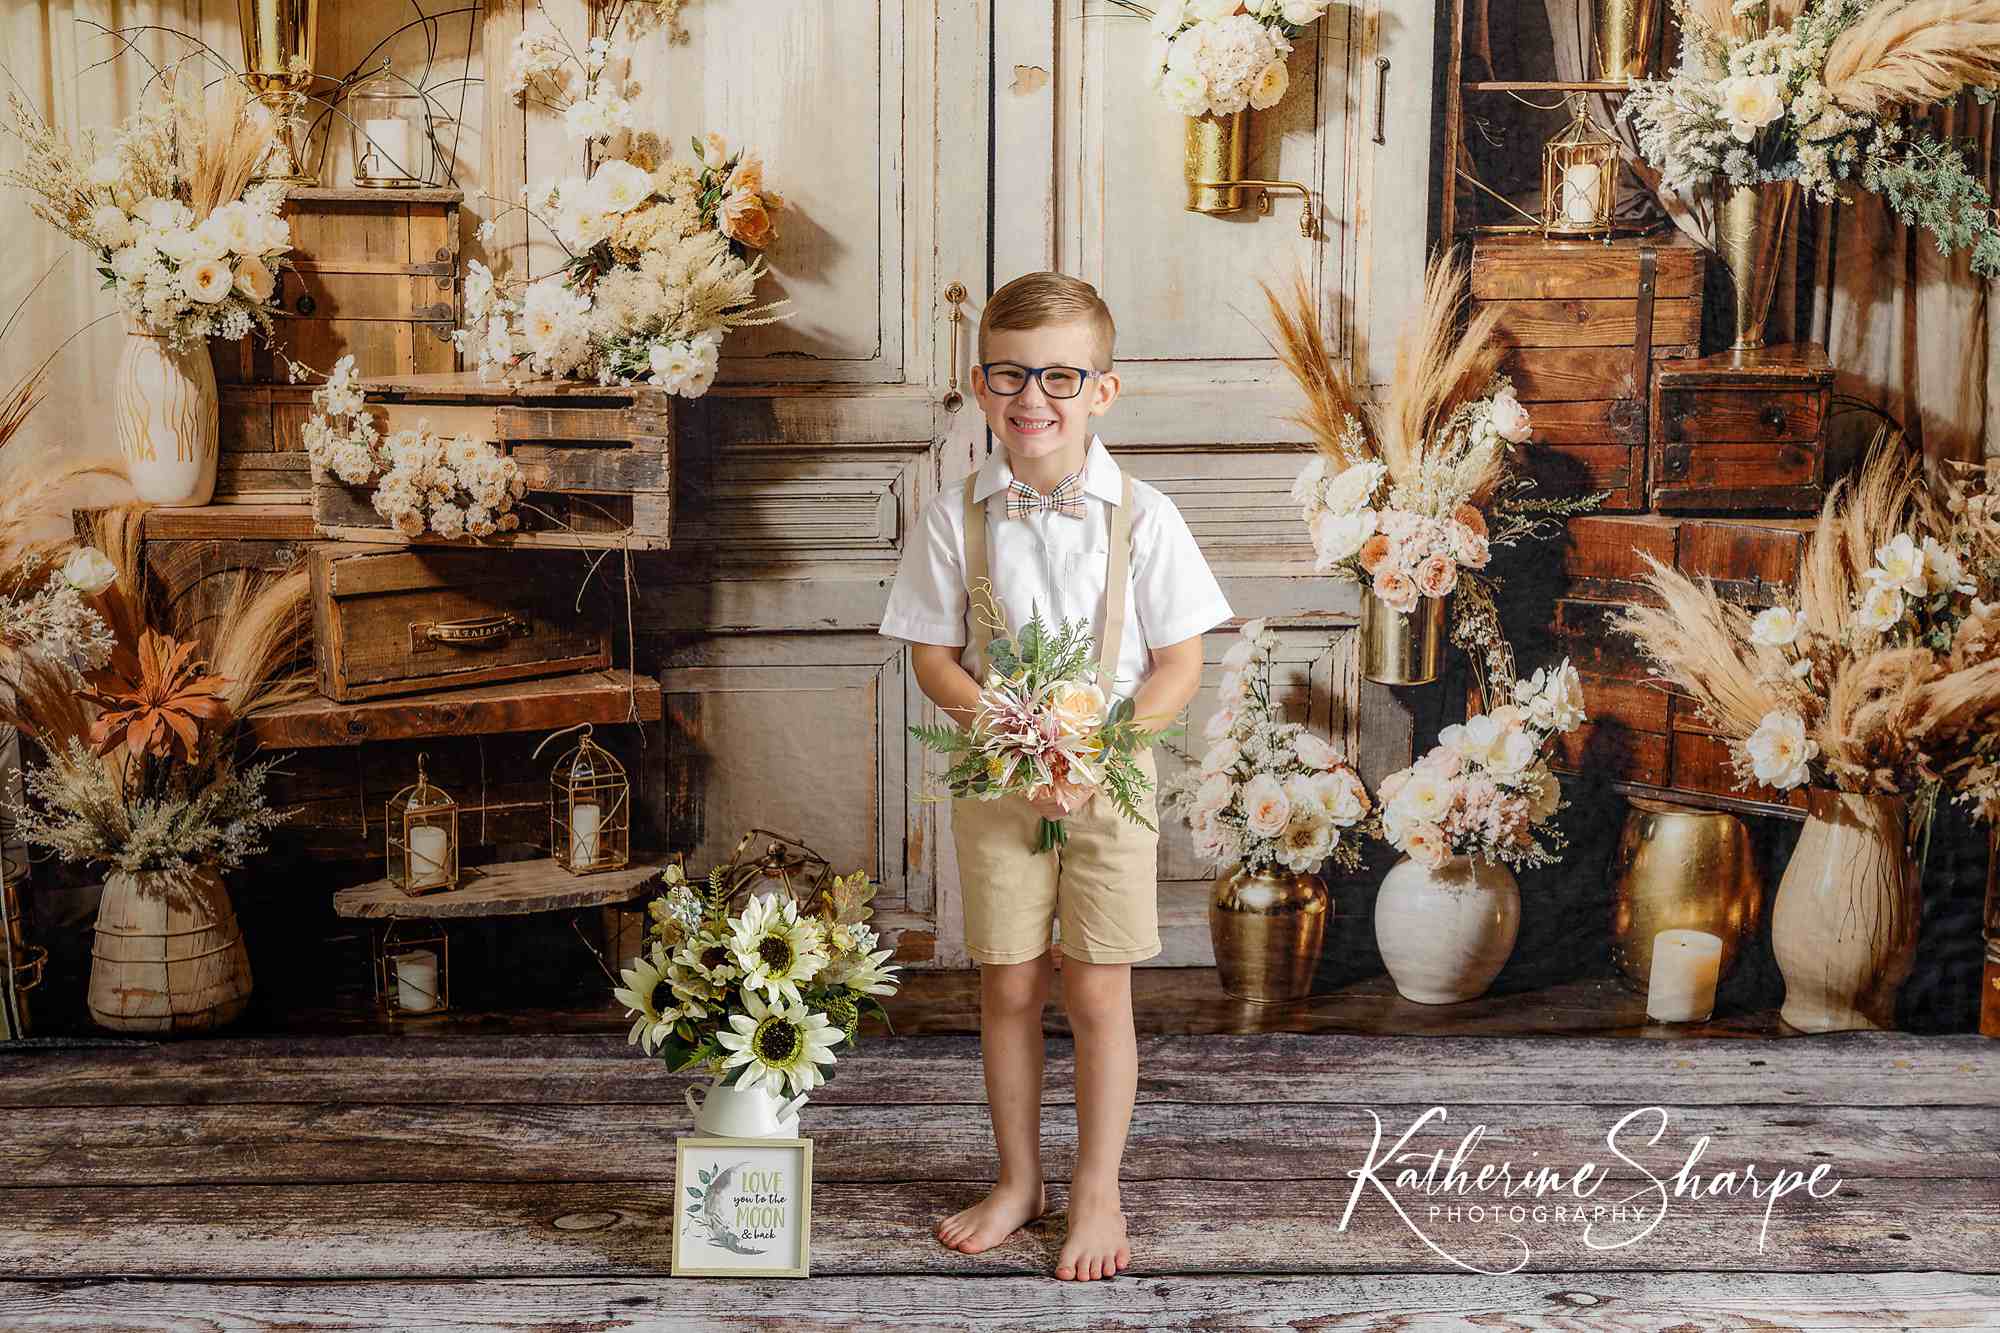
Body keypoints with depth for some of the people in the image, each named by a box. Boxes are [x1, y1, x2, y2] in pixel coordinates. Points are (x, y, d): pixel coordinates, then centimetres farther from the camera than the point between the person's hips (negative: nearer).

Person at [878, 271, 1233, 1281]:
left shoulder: (1139, 517, -8)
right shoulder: (957, 516, -4)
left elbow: (1179, 665, -5)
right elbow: (934, 655, 0)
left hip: (1110, 779, -1)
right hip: (995, 779, 2)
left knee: (1097, 991, 4)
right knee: (1009, 984, 10)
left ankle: (1097, 1194, 21)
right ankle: (1016, 1180, 28)